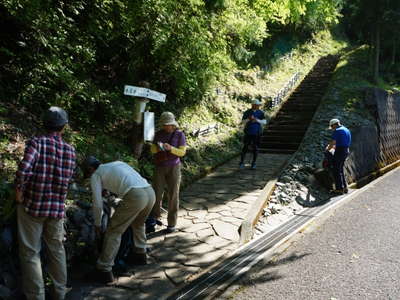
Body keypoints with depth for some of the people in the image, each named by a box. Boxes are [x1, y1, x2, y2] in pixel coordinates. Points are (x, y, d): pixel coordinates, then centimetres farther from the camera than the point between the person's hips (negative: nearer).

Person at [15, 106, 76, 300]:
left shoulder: (36, 143, -11)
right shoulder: (70, 150, 1)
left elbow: (23, 170, -24)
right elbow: (69, 179, 5)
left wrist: (19, 193, -10)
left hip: (32, 205, -4)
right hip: (57, 208, 4)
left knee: (30, 253, 10)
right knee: (57, 250, 19)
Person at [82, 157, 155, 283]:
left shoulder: (96, 175, 14)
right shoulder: (117, 163, 33)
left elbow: (98, 204, 12)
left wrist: (97, 224, 26)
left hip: (135, 196, -7)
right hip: (150, 192, 7)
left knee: (114, 231, 9)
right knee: (138, 224, 33)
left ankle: (104, 270, 13)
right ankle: (140, 254, 45)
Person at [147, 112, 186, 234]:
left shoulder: (180, 134, -5)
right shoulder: (158, 134, 4)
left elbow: (182, 152, -8)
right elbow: (152, 150, 7)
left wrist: (170, 148, -25)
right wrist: (157, 148, -17)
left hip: (174, 168, -2)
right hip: (159, 167, 2)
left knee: (173, 195, 0)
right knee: (157, 194, -2)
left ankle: (172, 224, 11)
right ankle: (154, 219, 17)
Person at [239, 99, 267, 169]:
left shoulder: (261, 113, -1)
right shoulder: (247, 112, -4)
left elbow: (264, 122, -9)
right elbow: (243, 122, -4)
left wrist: (257, 120, -26)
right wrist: (248, 119, -24)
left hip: (257, 133, 1)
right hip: (248, 132, -1)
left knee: (255, 148, 3)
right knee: (245, 147, -2)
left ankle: (253, 163, 17)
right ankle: (242, 162, 11)